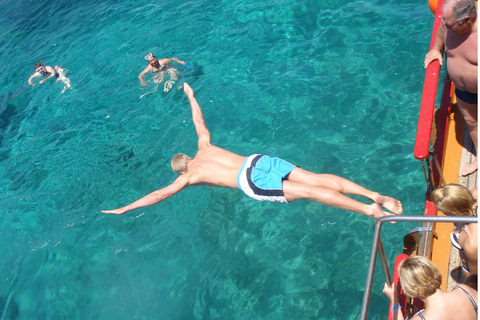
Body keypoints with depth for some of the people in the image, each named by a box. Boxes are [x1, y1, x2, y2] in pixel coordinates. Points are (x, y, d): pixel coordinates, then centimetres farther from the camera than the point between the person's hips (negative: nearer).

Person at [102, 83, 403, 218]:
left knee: (309, 192, -14)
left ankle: (369, 209, -20)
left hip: (252, 183, -6)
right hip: (260, 159, 6)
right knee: (317, 179, -5)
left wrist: (123, 209, 19)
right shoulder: (205, 148, 27)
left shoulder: (189, 176, 12)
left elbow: (159, 195, 11)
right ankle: (375, 194, -13)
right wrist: (190, 96, 56)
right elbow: (199, 120, 40)